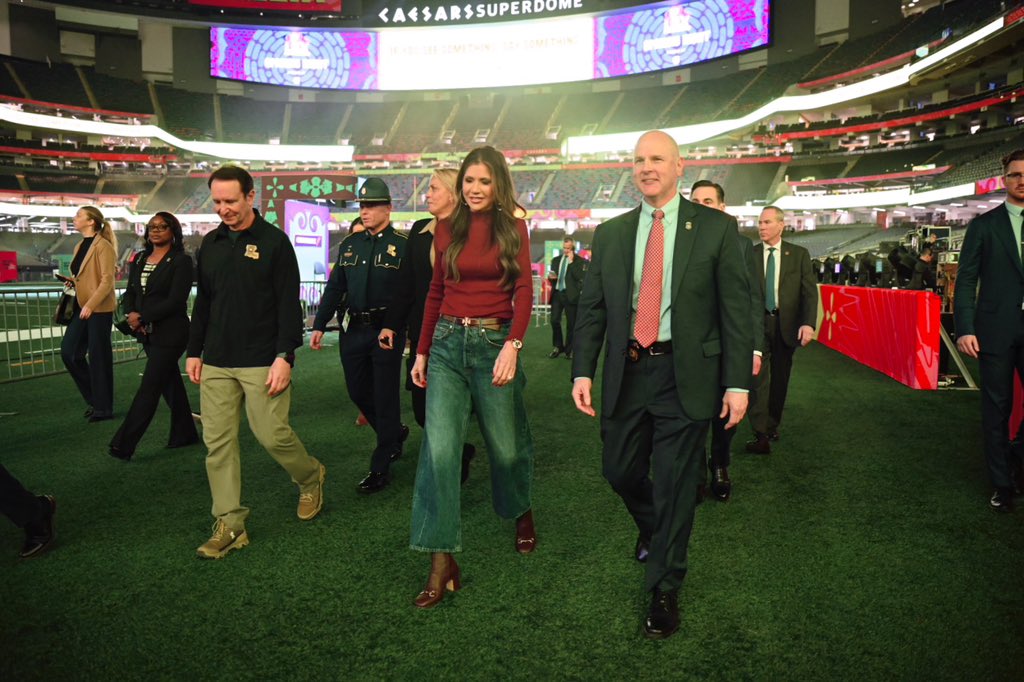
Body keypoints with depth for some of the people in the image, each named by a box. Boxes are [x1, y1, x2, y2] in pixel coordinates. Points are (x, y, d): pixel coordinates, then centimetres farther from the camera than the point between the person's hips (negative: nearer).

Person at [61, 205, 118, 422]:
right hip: (81, 307, 8)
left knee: (98, 358, -2)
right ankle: (94, 399, 19)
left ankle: (103, 407, 10)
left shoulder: (103, 246, -10)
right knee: (69, 352, 5)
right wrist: (73, 281, 6)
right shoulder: (79, 246, 16)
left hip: (99, 309, -8)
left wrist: (90, 305, -21)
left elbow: (107, 280, -16)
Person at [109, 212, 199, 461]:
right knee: (169, 383, 16)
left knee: (149, 388, -6)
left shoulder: (181, 261, -10)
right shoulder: (140, 259, 11)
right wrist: (131, 314, -9)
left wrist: (143, 318, -17)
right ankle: (185, 433, 29)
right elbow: (130, 293, 11)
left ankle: (124, 444, -4)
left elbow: (175, 301, -17)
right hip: (148, 334, 8)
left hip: (170, 334, -7)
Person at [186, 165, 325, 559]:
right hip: (216, 363, 6)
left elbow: (289, 303, -9)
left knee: (272, 434, -5)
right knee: (218, 443, 3)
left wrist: (284, 356, -15)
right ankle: (229, 525, 13)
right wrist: (194, 351, 14)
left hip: (262, 361, -5)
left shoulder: (273, 241, -5)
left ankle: (311, 477, 26)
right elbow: (202, 303, 19)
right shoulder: (210, 244, 13)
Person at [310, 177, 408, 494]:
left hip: (387, 331, -6)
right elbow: (334, 287, 14)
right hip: (354, 331, 6)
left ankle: (380, 469, 10)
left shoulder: (403, 245, -6)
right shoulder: (349, 244, 11)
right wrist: (319, 325, 8)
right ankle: (396, 432, 40)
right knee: (358, 392, 14)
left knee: (385, 396, 0)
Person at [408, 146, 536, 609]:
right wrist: (422, 351, 11)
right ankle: (442, 563, -1)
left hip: (494, 342, -2)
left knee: (507, 447, 10)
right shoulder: (447, 229, 10)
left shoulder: (512, 227, 2)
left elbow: (523, 291, -7)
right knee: (439, 450, -8)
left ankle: (521, 513, 42)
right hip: (447, 343, 2)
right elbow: (436, 292, 14)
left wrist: (513, 345, -21)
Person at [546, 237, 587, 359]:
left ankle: (569, 349, 14)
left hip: (570, 294, -4)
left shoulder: (580, 261, -1)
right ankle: (557, 346, 15)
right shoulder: (556, 260, 15)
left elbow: (580, 277, -15)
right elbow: (552, 276, 22)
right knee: (554, 320, -1)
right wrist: (551, 277, -2)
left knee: (571, 323, 2)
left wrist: (571, 262, -14)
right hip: (557, 293, 4)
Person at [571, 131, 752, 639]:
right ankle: (653, 529, 48)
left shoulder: (715, 228, -2)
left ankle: (664, 589, 23)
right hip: (625, 373, 4)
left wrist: (737, 382, -7)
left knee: (675, 484, 5)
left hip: (685, 376, -3)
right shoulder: (609, 234, 7)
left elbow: (736, 308, -3)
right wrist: (583, 372, -2)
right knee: (619, 472, 15)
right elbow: (591, 309, 7)